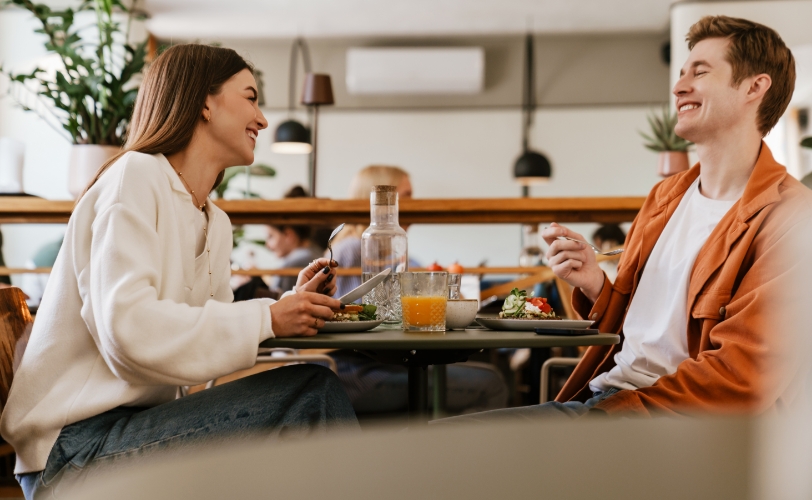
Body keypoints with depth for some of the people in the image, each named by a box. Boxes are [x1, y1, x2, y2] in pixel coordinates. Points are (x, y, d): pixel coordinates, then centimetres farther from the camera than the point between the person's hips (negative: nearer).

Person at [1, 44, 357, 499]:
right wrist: (267, 319, -20)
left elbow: (210, 331, 10)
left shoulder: (216, 225, 17)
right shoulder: (135, 176, -10)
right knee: (312, 395, -19)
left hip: (137, 421, 9)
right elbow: (129, 329, -22)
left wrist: (294, 304, -4)